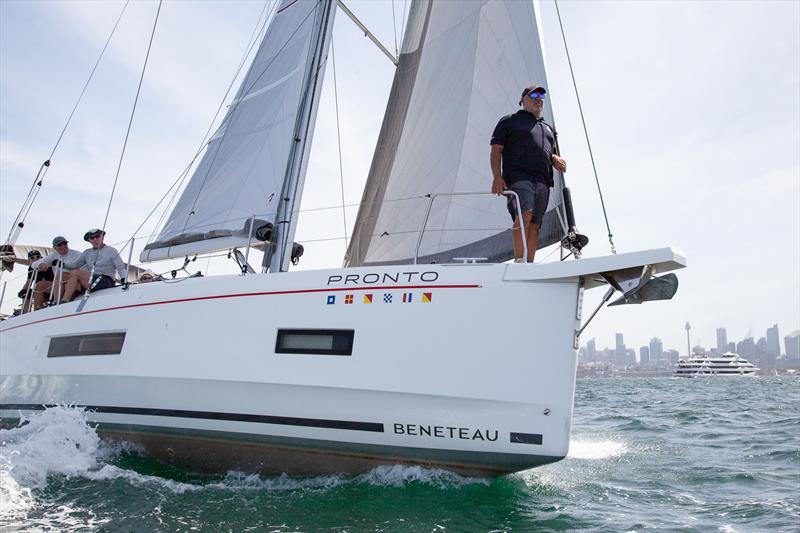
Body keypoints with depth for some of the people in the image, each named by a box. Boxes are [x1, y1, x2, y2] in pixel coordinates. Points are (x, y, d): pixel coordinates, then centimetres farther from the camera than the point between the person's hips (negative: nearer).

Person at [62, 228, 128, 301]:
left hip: (106, 282, -5)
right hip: (91, 280, 5)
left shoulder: (111, 251, 7)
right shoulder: (87, 252, 21)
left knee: (75, 274, -21)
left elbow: (121, 268, 0)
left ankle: (64, 302, -25)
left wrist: (123, 280, -16)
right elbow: (75, 264, 19)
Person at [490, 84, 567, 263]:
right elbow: (496, 149, 5)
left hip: (543, 181, 6)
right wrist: (497, 176, -10)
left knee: (535, 224, -3)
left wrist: (556, 158, 11)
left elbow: (552, 153, 38)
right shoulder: (510, 121, 15)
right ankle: (519, 260, -32)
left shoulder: (548, 128, 32)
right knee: (525, 213, -28)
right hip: (519, 175, -6)